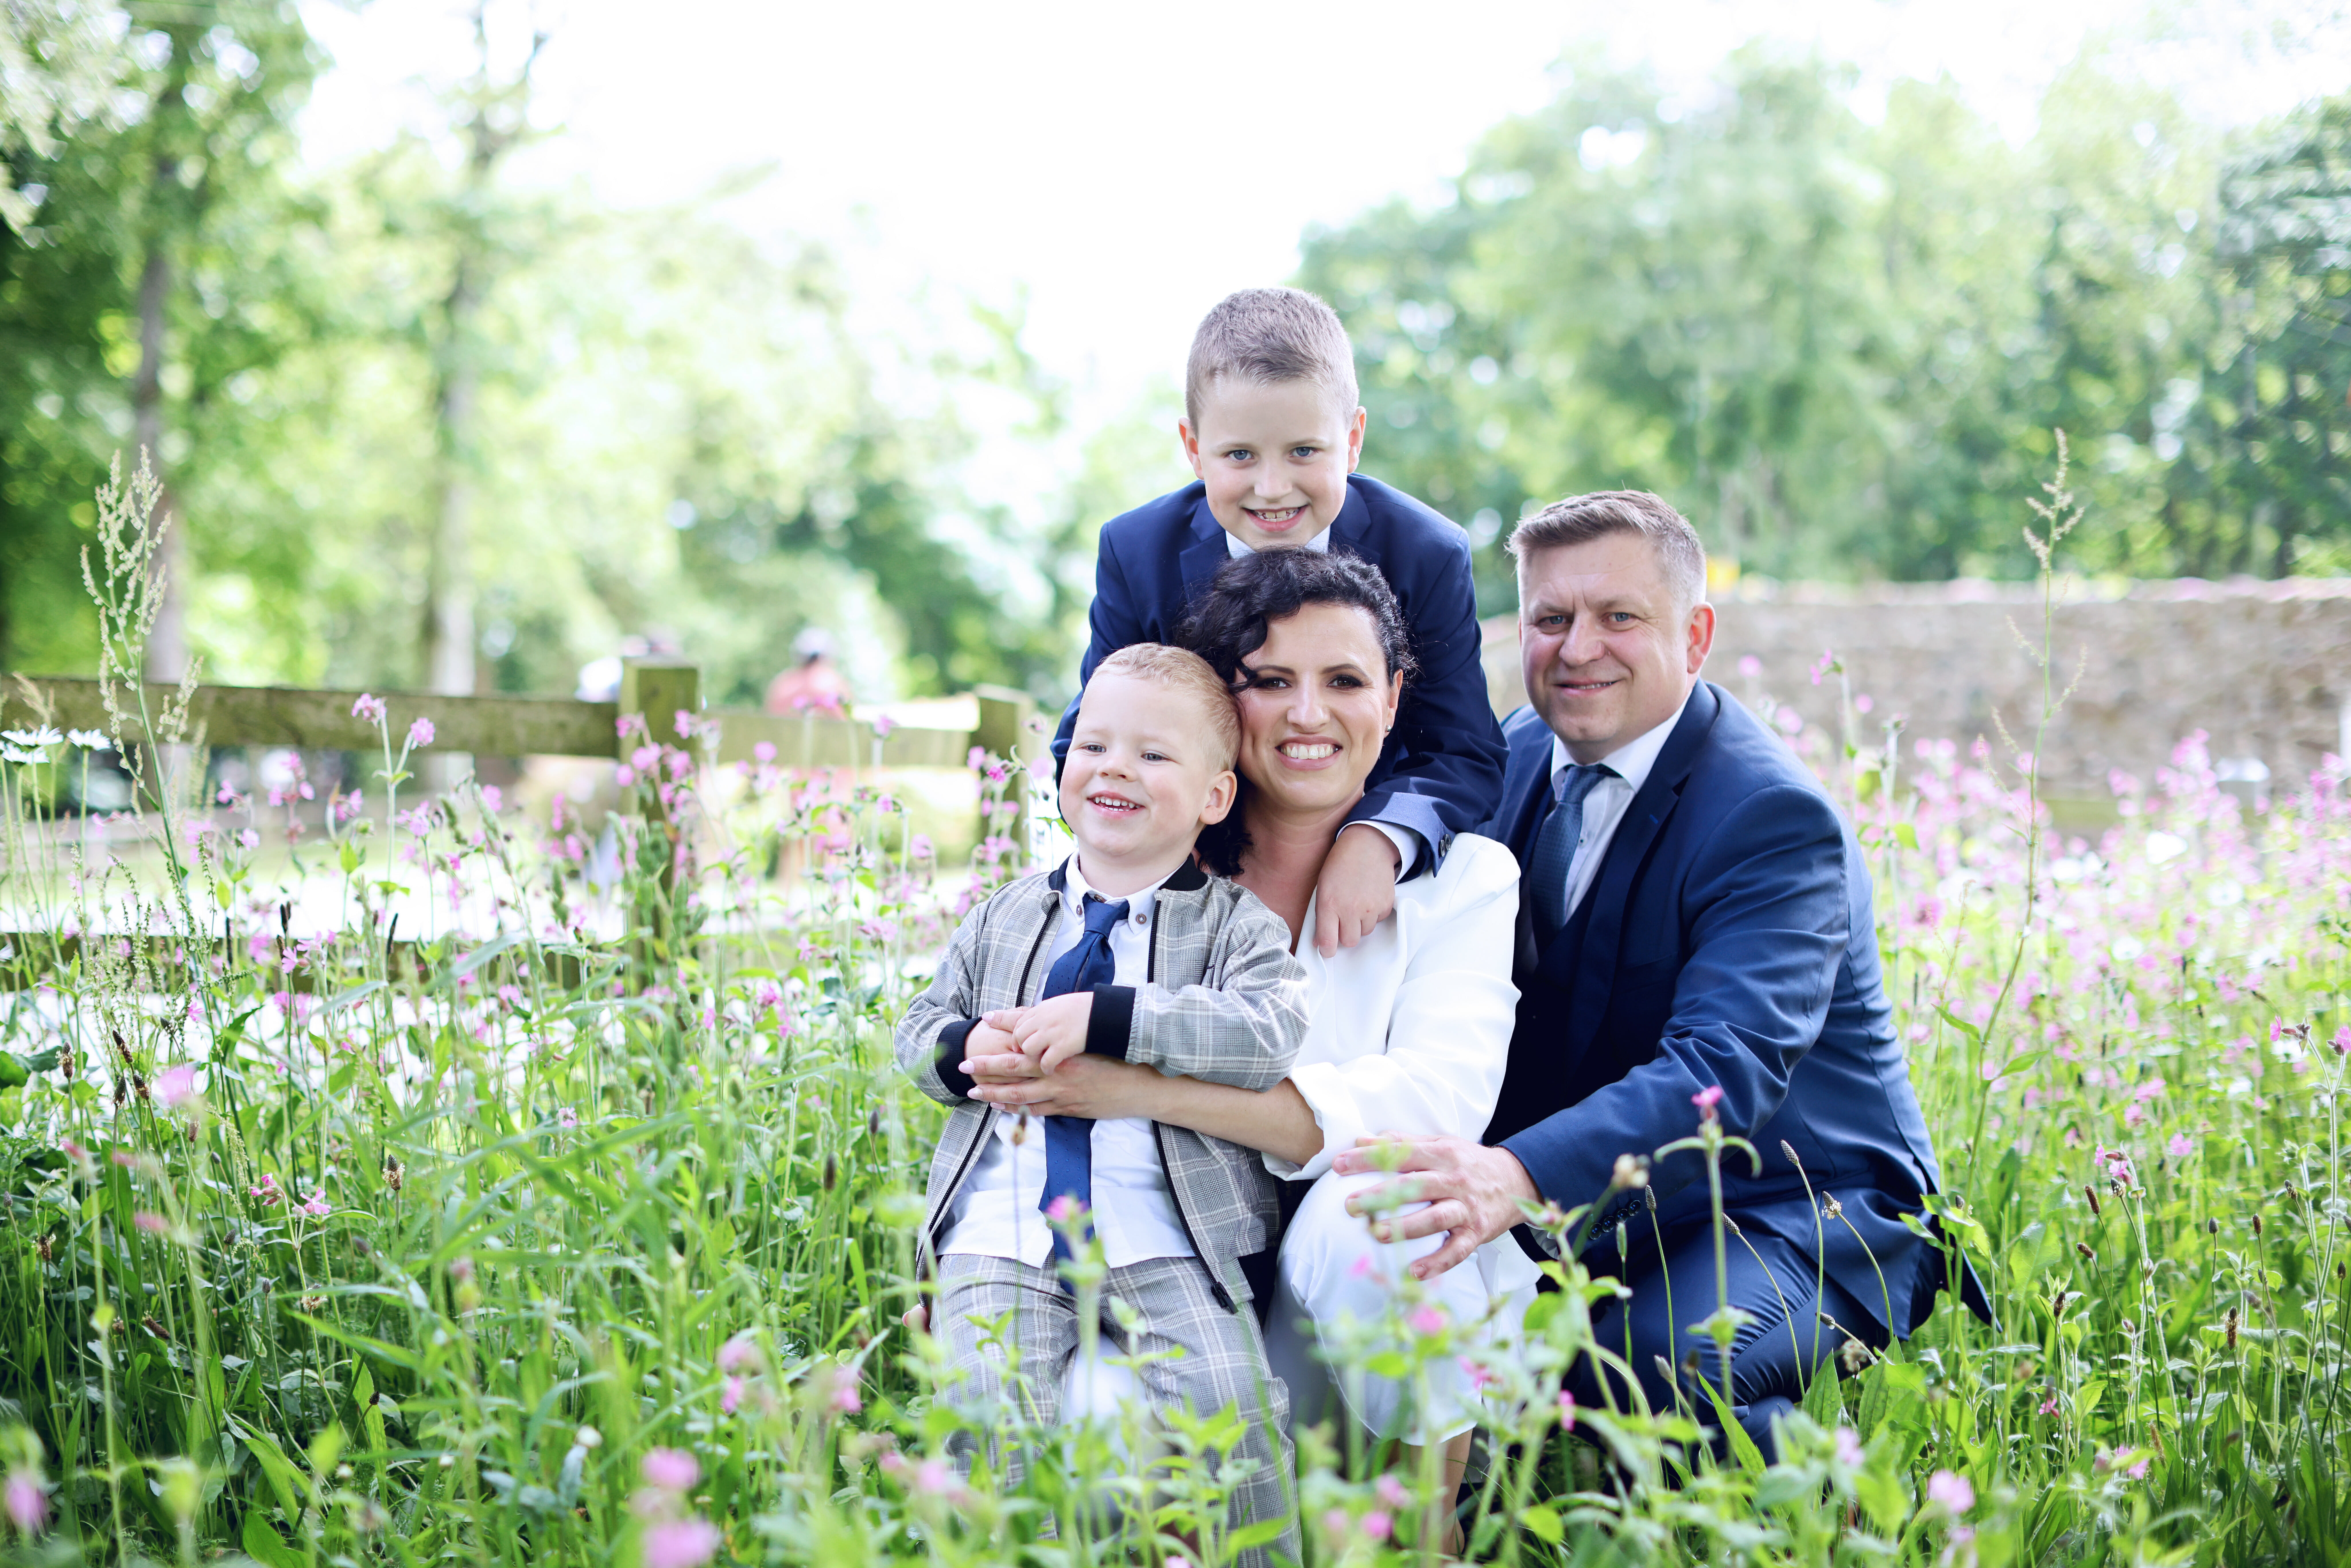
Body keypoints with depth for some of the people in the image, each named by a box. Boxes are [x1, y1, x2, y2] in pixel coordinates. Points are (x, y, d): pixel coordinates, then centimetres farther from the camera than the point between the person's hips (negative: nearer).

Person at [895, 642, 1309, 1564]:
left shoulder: (1236, 925, 5)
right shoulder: (1003, 919, 18)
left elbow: (1267, 1034, -13)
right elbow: (919, 1032, 22)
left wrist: (1105, 1021, -19)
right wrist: (968, 1049, -4)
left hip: (1166, 1239, -2)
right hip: (1003, 1227, 3)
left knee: (1230, 1406, -22)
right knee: (991, 1408, -21)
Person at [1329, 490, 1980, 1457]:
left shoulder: (1779, 822, -21)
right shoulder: (1522, 753, 4)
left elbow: (1728, 1069, -35)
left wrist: (1519, 1177, -52)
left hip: (1796, 1216, -7)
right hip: (1607, 1208, 7)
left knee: (1655, 1361, -34)